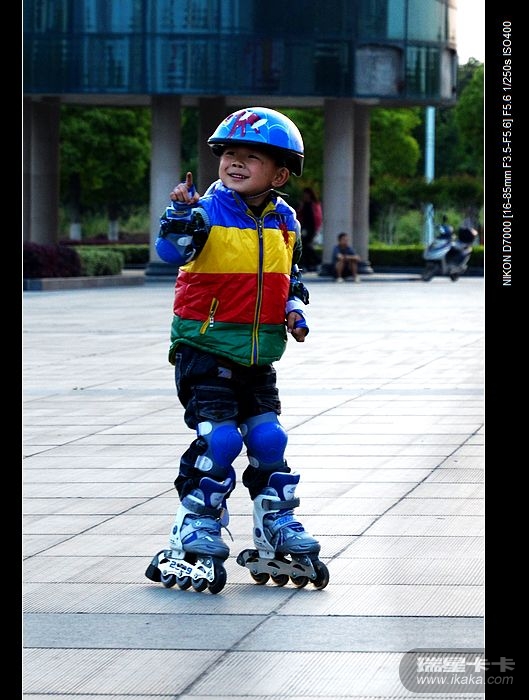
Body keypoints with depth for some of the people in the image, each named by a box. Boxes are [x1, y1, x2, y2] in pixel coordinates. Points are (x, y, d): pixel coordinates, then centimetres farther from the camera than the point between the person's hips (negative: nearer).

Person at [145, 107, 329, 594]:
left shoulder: (284, 222, 6)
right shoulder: (208, 211, -11)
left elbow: (290, 276, 21)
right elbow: (172, 251, -28)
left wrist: (294, 310, 3)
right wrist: (183, 215, -45)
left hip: (258, 354, 5)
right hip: (205, 347, -5)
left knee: (268, 440, 6)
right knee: (218, 440, -13)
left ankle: (278, 534, 20)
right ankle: (195, 539, -1)